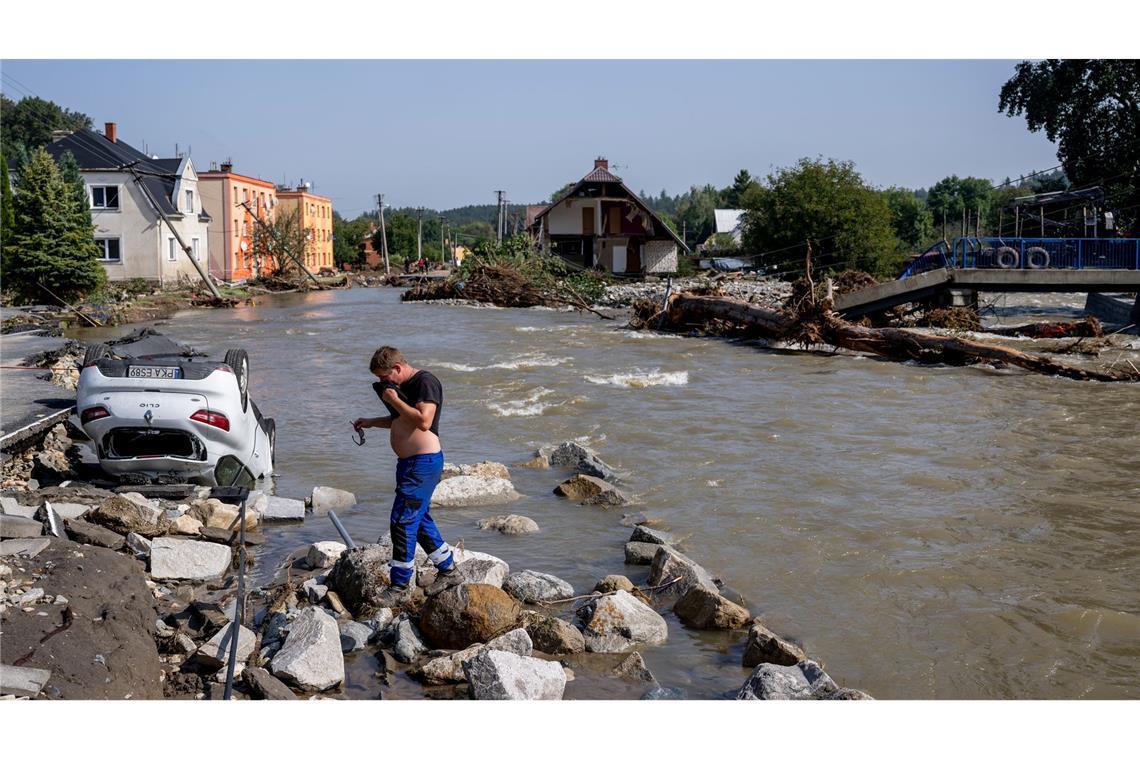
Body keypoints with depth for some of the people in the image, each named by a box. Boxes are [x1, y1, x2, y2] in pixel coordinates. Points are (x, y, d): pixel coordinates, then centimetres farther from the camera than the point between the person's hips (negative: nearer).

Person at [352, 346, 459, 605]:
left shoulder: (425, 382, -15)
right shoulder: (403, 386, 15)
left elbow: (423, 421, -26)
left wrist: (394, 400, -18)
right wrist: (371, 422, 15)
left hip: (424, 462, -10)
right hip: (408, 462, 10)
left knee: (402, 520, -10)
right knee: (419, 519, 17)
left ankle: (400, 587, -3)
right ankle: (448, 571, 30)